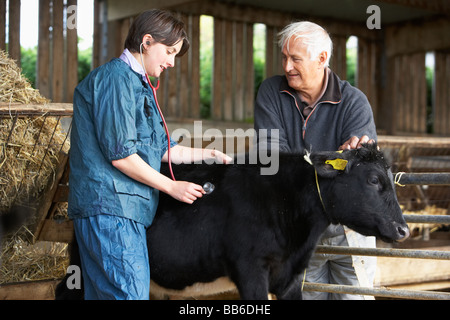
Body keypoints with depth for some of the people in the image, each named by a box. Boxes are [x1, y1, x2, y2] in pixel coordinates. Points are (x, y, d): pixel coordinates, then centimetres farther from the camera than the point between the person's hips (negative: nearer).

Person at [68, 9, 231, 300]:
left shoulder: (139, 85, 23)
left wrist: (210, 154, 20)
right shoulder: (117, 78, -10)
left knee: (103, 292, 10)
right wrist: (172, 187, -10)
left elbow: (162, 149, 25)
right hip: (110, 207, -10)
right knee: (131, 293, -15)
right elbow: (120, 154, -16)